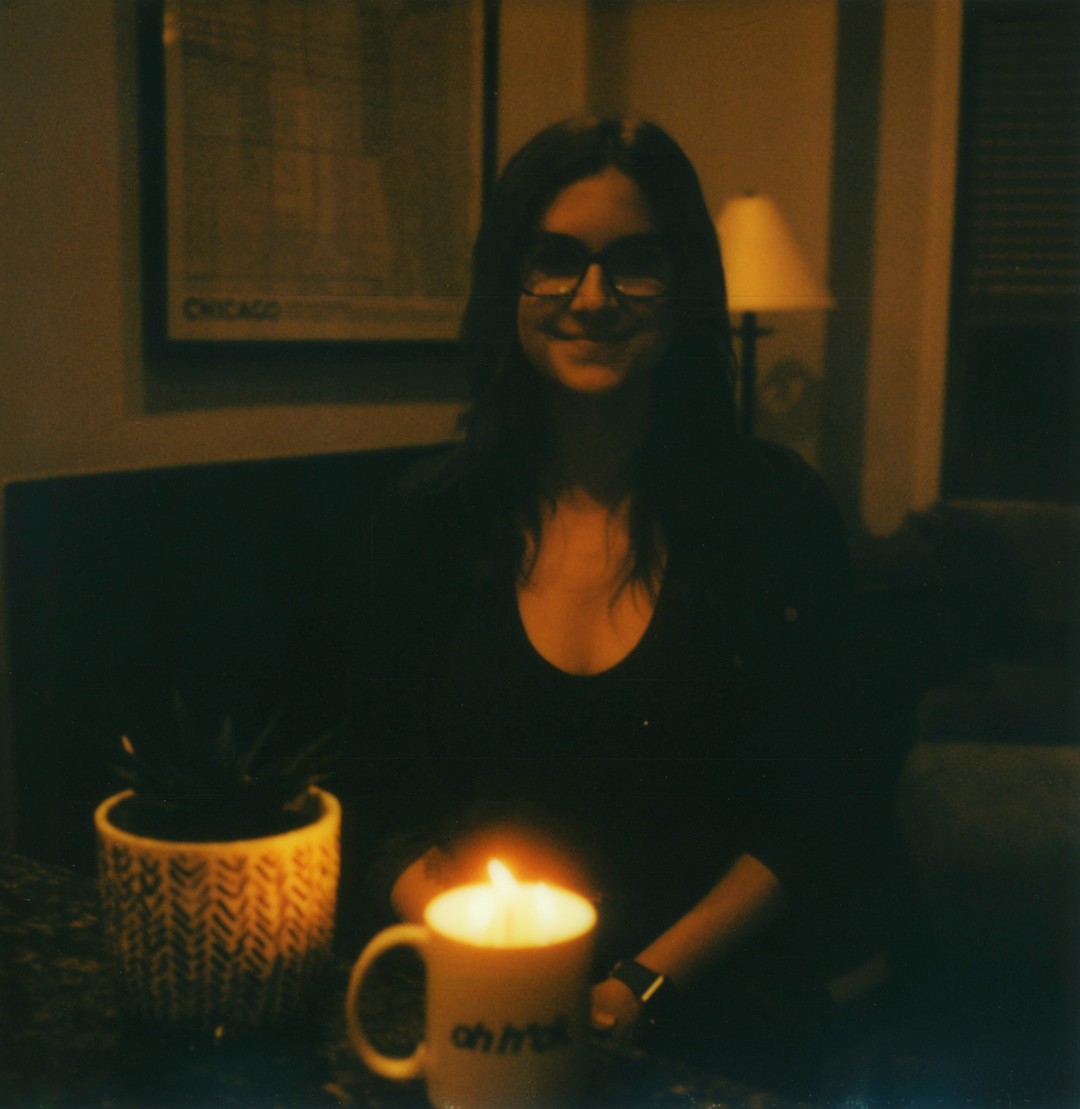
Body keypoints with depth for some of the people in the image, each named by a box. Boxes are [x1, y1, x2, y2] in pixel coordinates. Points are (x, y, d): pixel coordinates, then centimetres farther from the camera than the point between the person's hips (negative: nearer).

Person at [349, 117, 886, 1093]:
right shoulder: (428, 525, 4)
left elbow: (813, 826, 1)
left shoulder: (778, 509, 0)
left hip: (714, 1019, -1)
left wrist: (642, 987, -9)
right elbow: (398, 813, 7)